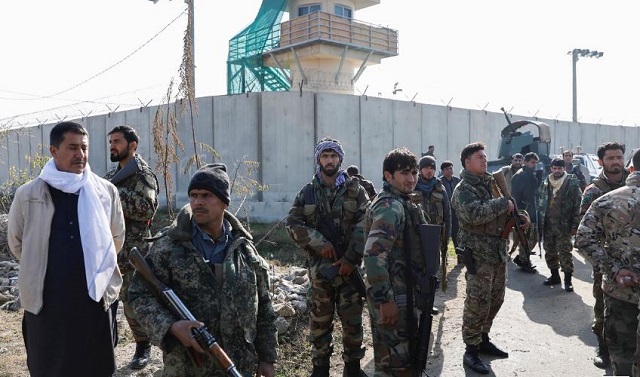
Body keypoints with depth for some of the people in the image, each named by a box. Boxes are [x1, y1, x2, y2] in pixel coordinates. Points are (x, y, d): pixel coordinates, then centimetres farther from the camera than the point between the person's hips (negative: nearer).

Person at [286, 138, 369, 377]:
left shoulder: (355, 190, 1)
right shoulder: (308, 192, 5)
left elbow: (365, 225, -7)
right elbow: (293, 224, -2)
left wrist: (351, 258, -13)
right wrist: (319, 243, -14)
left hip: (349, 265, -1)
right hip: (319, 266, 1)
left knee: (352, 318, 7)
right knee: (320, 319, 10)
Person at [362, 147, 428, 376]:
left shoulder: (403, 203, 13)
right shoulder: (390, 207, -19)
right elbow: (374, 256, -29)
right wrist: (385, 299, -27)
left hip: (403, 293, 10)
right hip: (393, 297, -10)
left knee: (404, 356, 22)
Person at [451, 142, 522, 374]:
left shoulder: (491, 183, 15)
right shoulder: (463, 189, -12)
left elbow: (501, 213, 23)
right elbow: (474, 214, -30)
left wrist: (518, 217, 3)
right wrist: (504, 203, -21)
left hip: (499, 251, 8)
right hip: (478, 254, -8)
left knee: (495, 300, 17)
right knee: (477, 304, -4)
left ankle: (483, 340, 33)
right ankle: (471, 351, 8)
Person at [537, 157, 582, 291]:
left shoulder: (572, 184, -6)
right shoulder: (545, 184, 9)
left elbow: (578, 206, -7)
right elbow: (539, 203, 16)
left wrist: (574, 225, -11)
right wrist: (540, 222, 10)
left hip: (563, 225, -5)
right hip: (547, 225, 5)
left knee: (565, 253, -5)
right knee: (550, 252, 12)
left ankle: (568, 280, 5)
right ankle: (554, 276, 27)